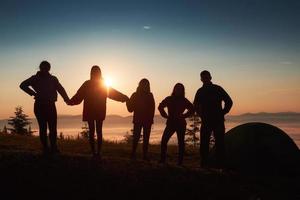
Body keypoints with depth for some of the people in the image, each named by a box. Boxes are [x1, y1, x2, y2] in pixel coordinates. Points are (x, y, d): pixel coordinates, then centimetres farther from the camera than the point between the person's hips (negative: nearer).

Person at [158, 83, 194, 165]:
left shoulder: (184, 101, 3)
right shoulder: (169, 99, 5)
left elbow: (192, 109, 8)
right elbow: (160, 107, 13)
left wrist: (183, 116, -2)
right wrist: (166, 116, 3)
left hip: (180, 124, -1)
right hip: (170, 123, 1)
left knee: (181, 143, 1)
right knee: (164, 141, -10)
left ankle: (180, 161, 7)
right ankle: (162, 159, -3)